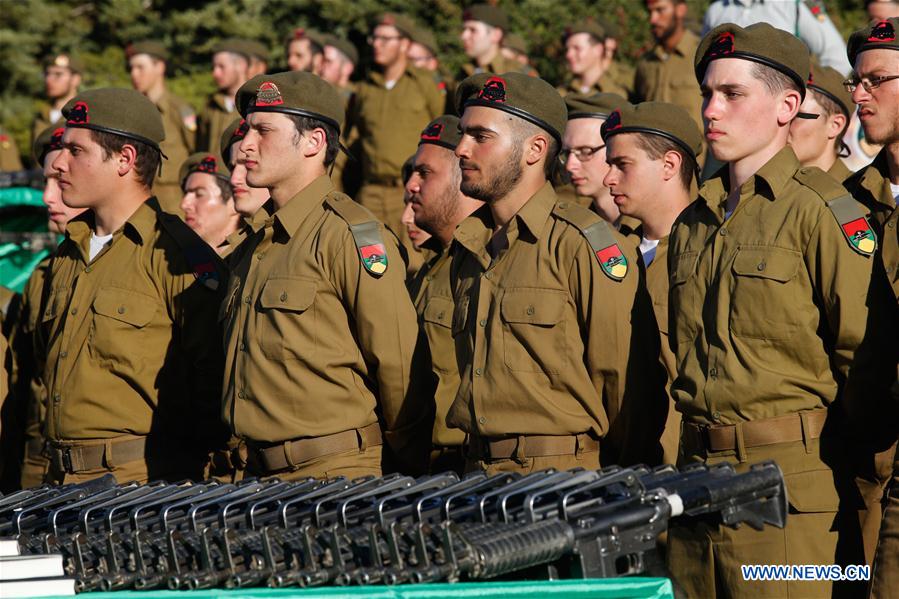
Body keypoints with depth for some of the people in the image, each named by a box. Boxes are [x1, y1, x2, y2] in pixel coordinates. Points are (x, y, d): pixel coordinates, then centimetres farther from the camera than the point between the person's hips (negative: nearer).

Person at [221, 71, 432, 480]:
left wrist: (412, 472, -7)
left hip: (337, 475, -8)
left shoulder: (350, 236, -10)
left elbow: (399, 363, -11)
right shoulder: (252, 249, 17)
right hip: (261, 477, 8)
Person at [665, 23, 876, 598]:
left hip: (794, 486, -7)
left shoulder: (821, 212, -6)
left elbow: (863, 354, -9)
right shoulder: (691, 224, 16)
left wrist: (868, 493, -10)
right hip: (699, 483, 7)